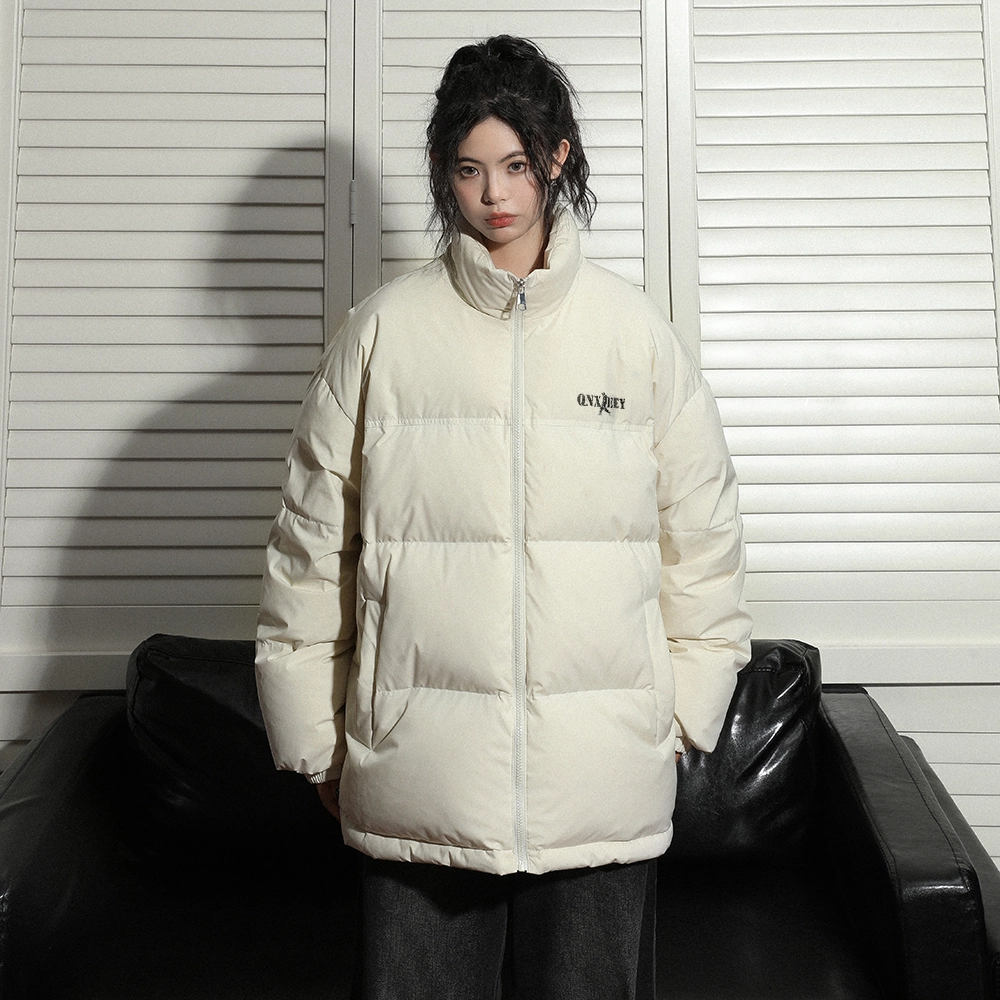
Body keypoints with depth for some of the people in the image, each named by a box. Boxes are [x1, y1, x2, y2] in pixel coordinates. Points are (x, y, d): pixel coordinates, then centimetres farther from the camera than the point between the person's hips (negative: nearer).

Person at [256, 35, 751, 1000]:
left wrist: (682, 713, 7)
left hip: (604, 778, 1)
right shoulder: (384, 330, 1)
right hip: (418, 772, 0)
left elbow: (700, 532, 8)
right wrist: (316, 741, 4)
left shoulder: (634, 330, 3)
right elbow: (311, 546, 3)